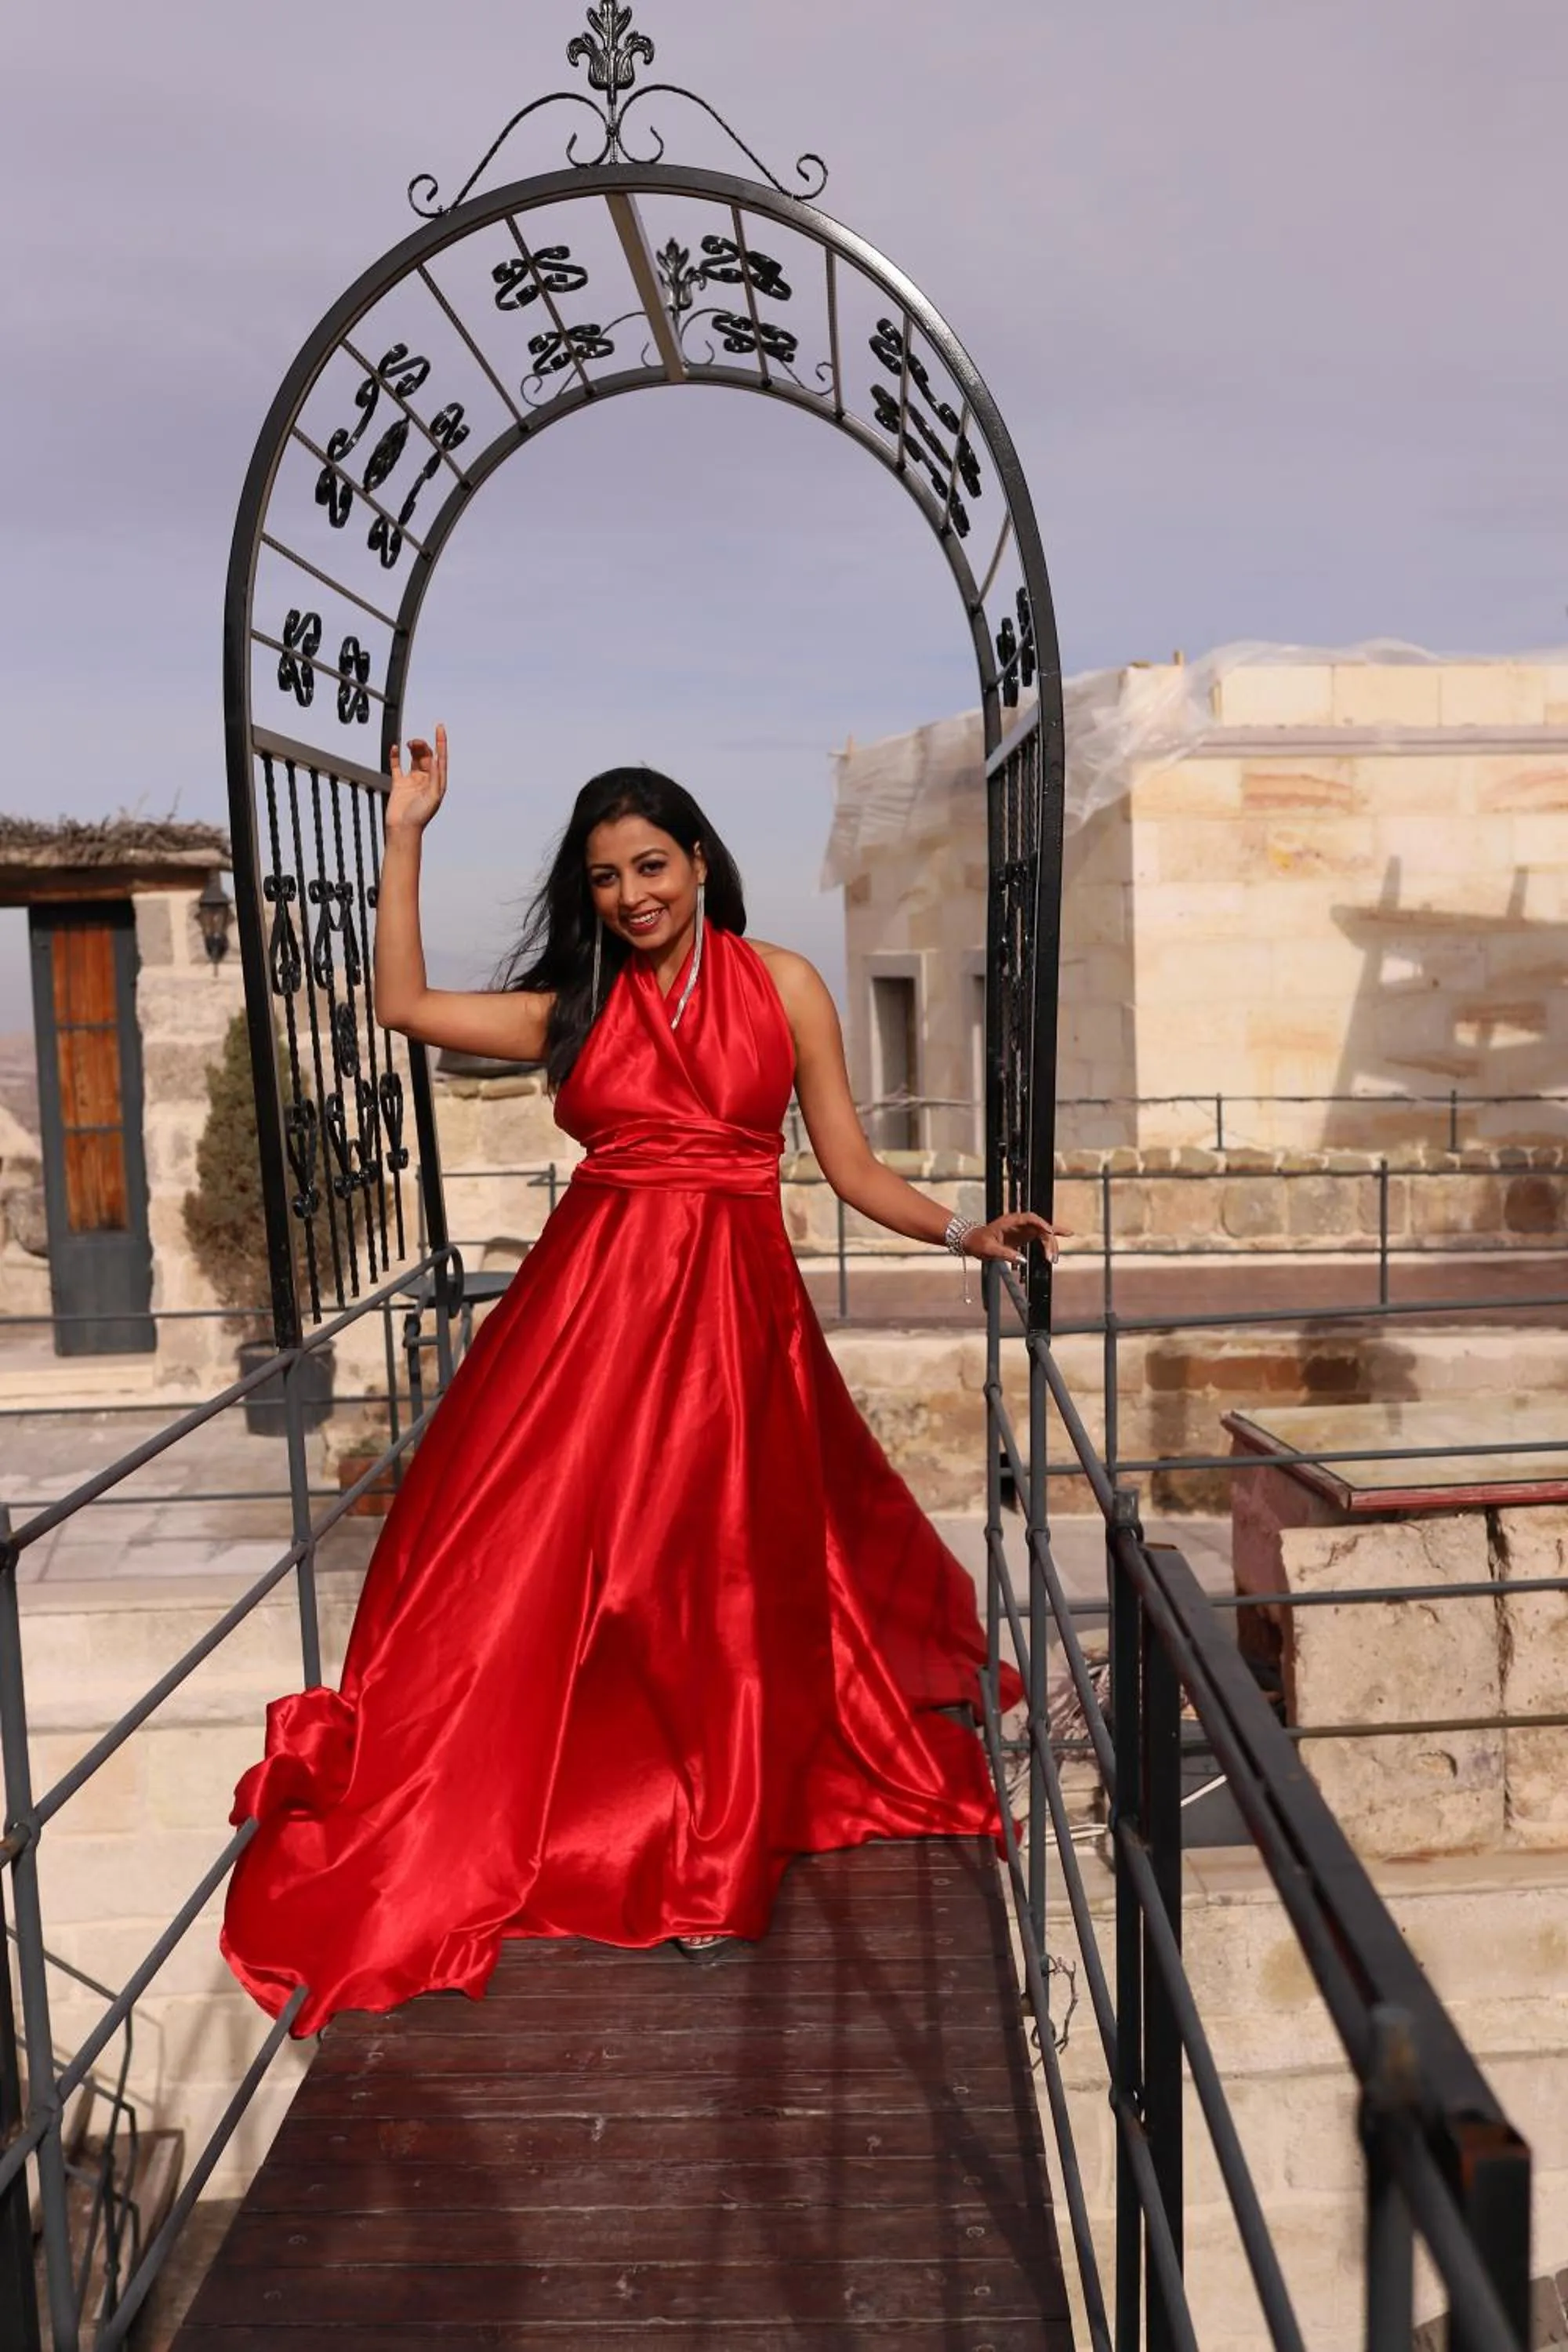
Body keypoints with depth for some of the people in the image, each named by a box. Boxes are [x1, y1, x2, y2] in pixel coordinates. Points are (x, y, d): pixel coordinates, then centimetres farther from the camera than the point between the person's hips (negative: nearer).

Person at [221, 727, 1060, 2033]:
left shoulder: (782, 983, 6)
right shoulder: (575, 1009, 11)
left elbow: (851, 1165, 6)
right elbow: (405, 1003, 3)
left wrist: (968, 1233, -6)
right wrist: (407, 835, 3)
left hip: (734, 1302, -1)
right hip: (589, 1297, 2)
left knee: (719, 1578, 4)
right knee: (528, 1560, 0)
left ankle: (708, 1869, 22)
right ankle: (447, 1843, 17)